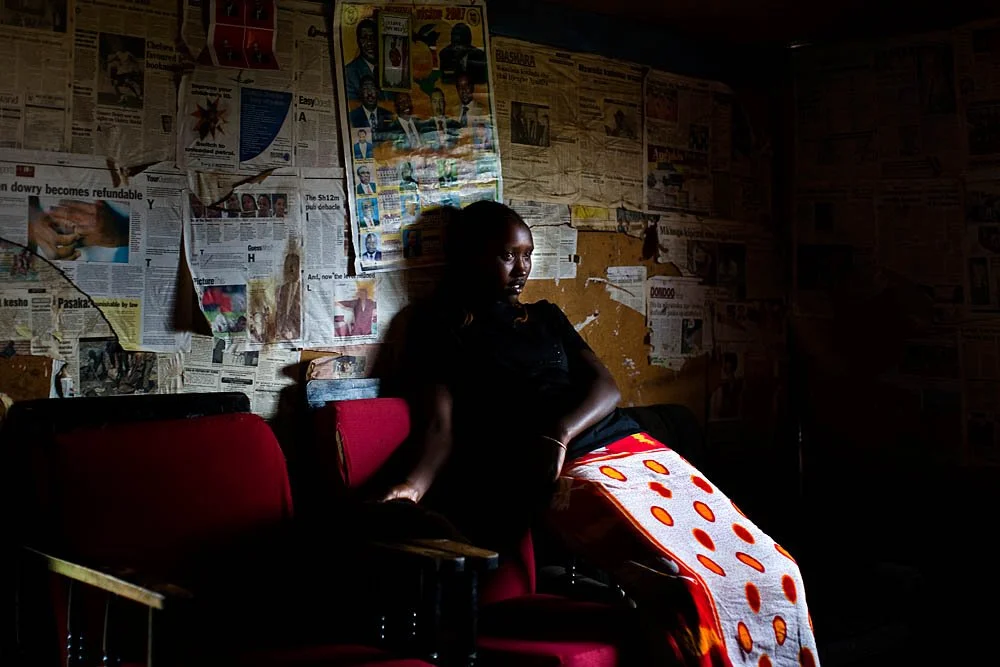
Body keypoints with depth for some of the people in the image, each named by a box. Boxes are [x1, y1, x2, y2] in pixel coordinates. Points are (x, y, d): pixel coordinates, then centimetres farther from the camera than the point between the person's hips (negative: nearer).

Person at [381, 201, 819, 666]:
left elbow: (606, 387, 12)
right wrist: (412, 486, -25)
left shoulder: (546, 317, 25)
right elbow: (438, 424, -3)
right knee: (688, 586, -29)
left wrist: (560, 433, -11)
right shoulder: (437, 326, 9)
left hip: (636, 450, 6)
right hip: (569, 473, -6)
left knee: (772, 569, -7)